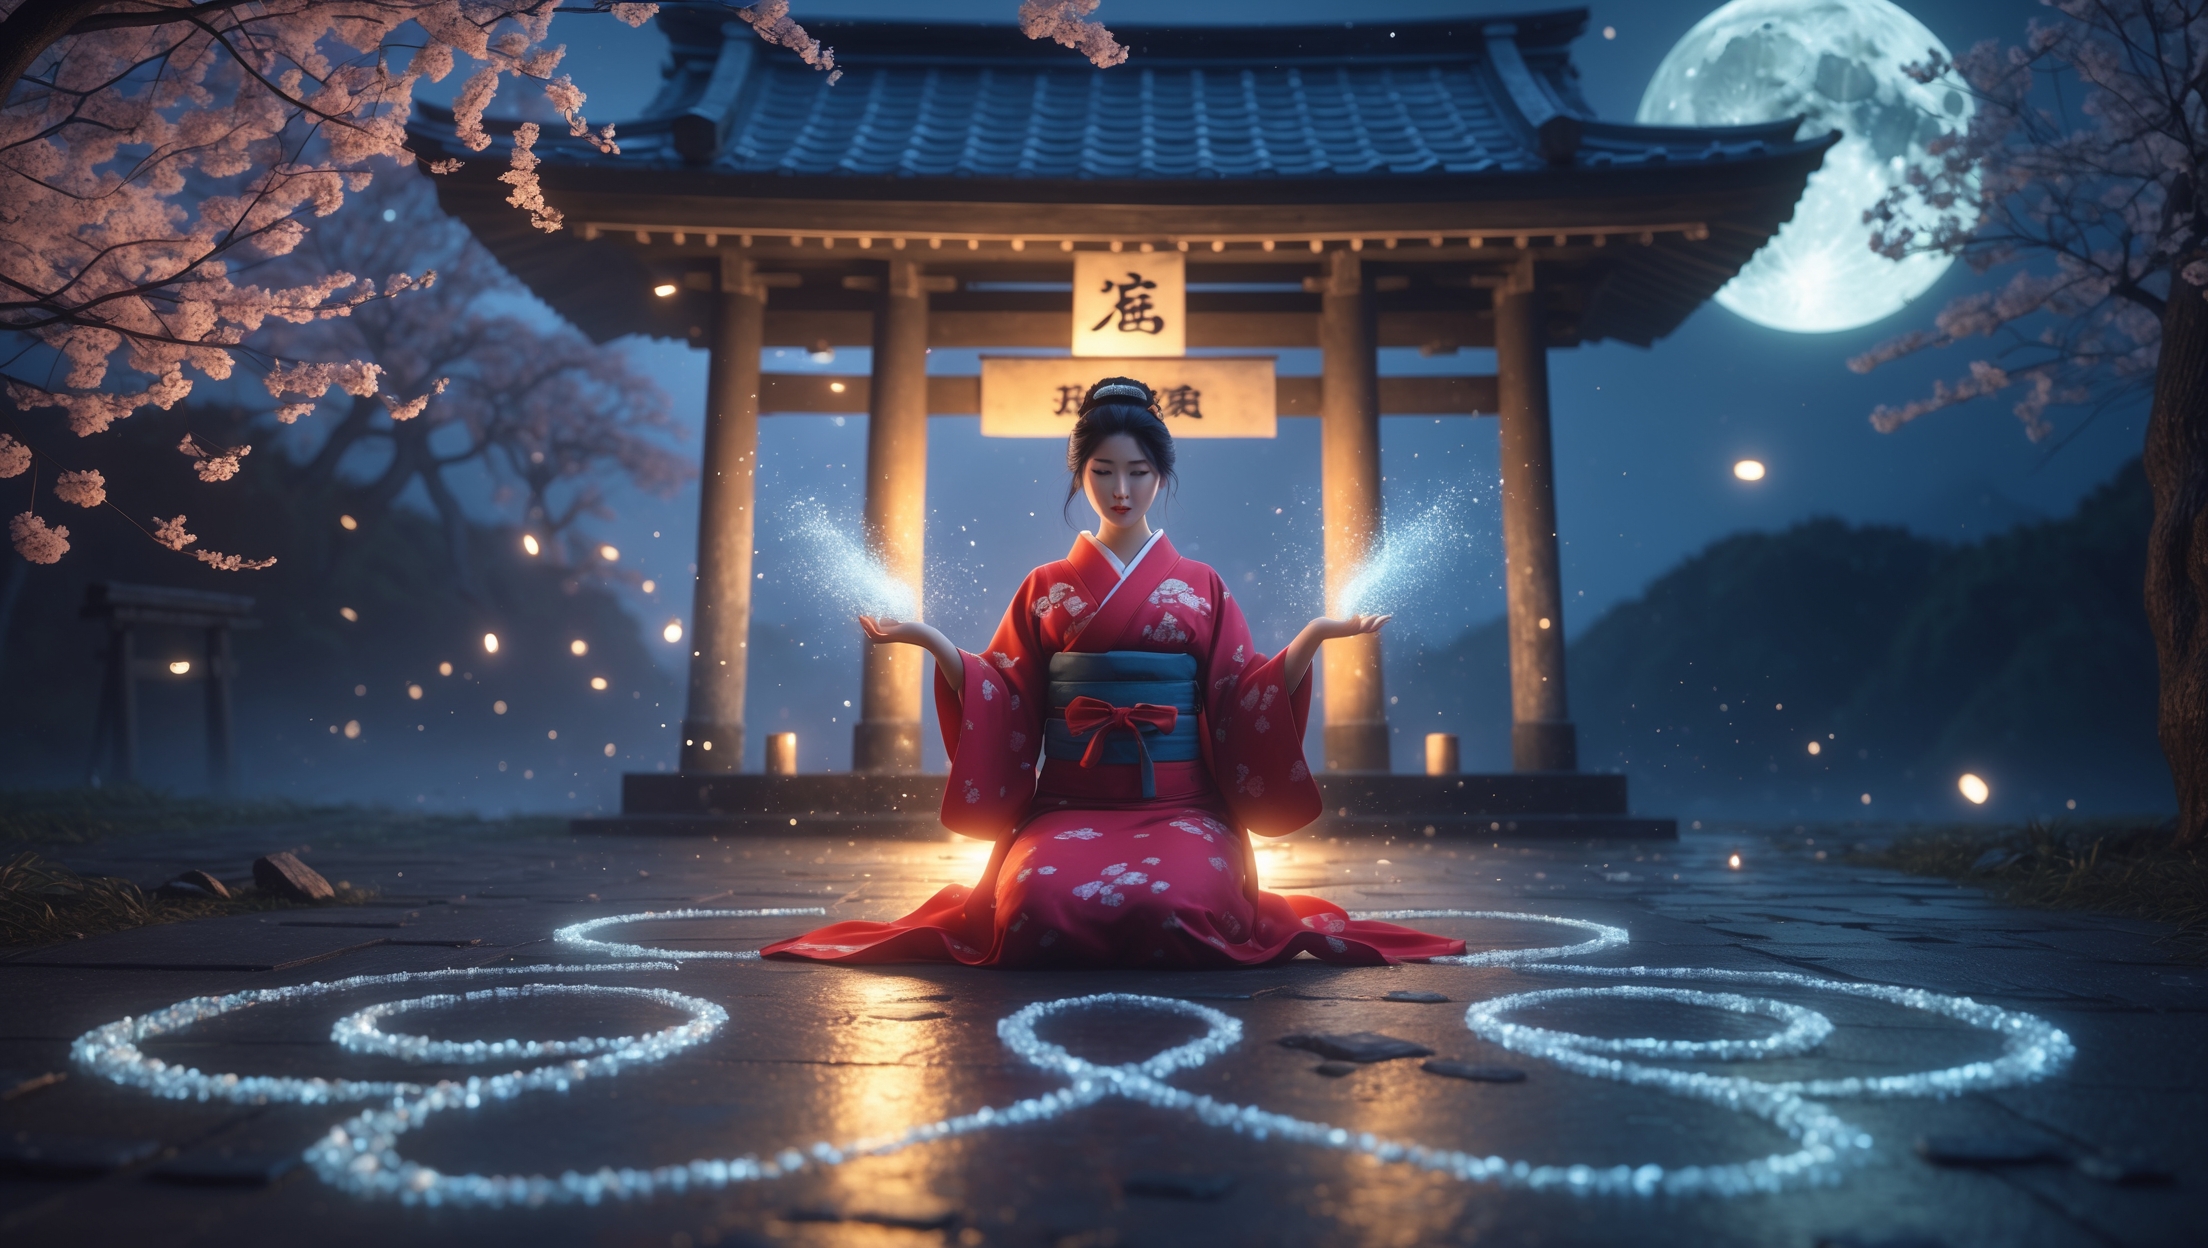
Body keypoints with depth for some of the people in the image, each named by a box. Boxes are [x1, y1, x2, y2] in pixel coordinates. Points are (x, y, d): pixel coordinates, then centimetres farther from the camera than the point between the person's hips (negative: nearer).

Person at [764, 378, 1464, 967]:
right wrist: (934, 643, -7)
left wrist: (1310, 638, -8)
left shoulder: (1201, 587, 14)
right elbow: (1004, 701, 8)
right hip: (1069, 803, 0)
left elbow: (1243, 701, 7)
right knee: (1044, 906, -31)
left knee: (1176, 906, -32)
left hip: (1180, 805, 0)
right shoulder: (1046, 588, 15)